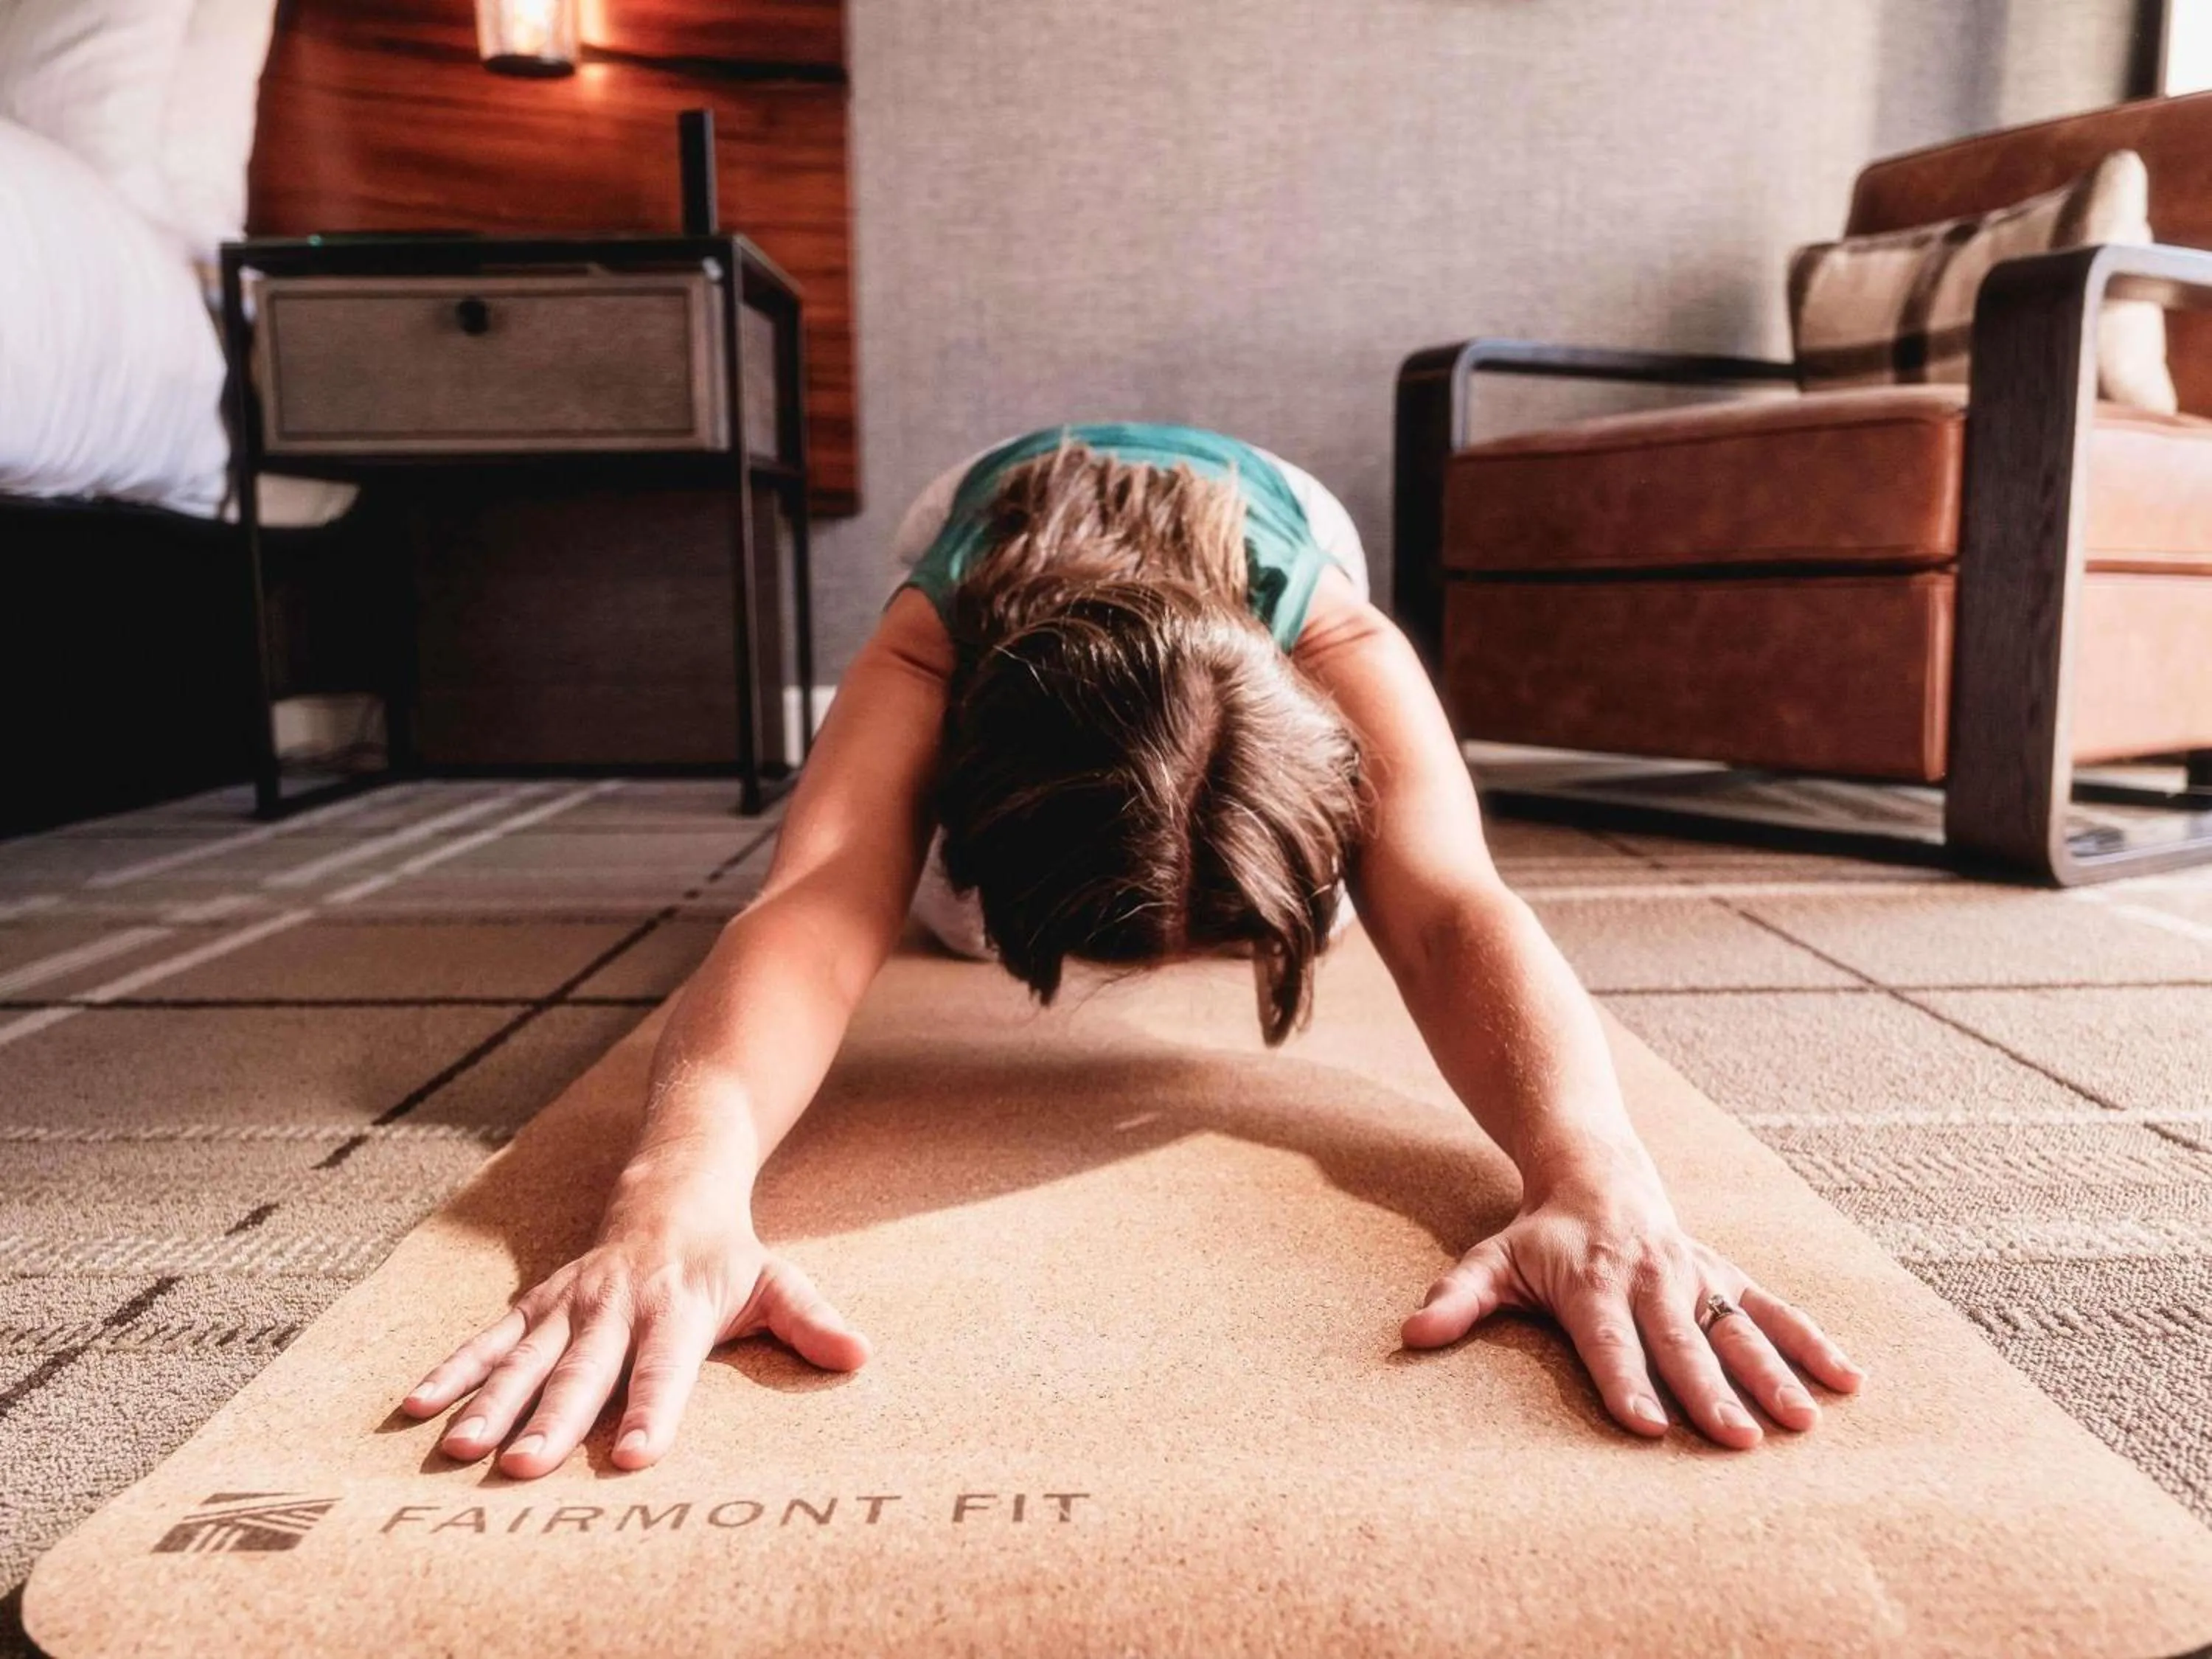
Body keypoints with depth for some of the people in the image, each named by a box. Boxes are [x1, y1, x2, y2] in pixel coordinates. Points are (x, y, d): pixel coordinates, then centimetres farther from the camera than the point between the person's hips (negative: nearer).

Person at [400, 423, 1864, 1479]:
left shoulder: (1342, 651, -48)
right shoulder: (928, 661, -49)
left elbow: (1454, 912, -61)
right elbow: (811, 912, -64)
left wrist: (1599, 1182, -81)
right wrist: (680, 1193, -85)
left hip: (1268, 535, 1)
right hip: (991, 528, 0)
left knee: (1296, 907, 7)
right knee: (968, 920, 7)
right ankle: (957, 824, 43)